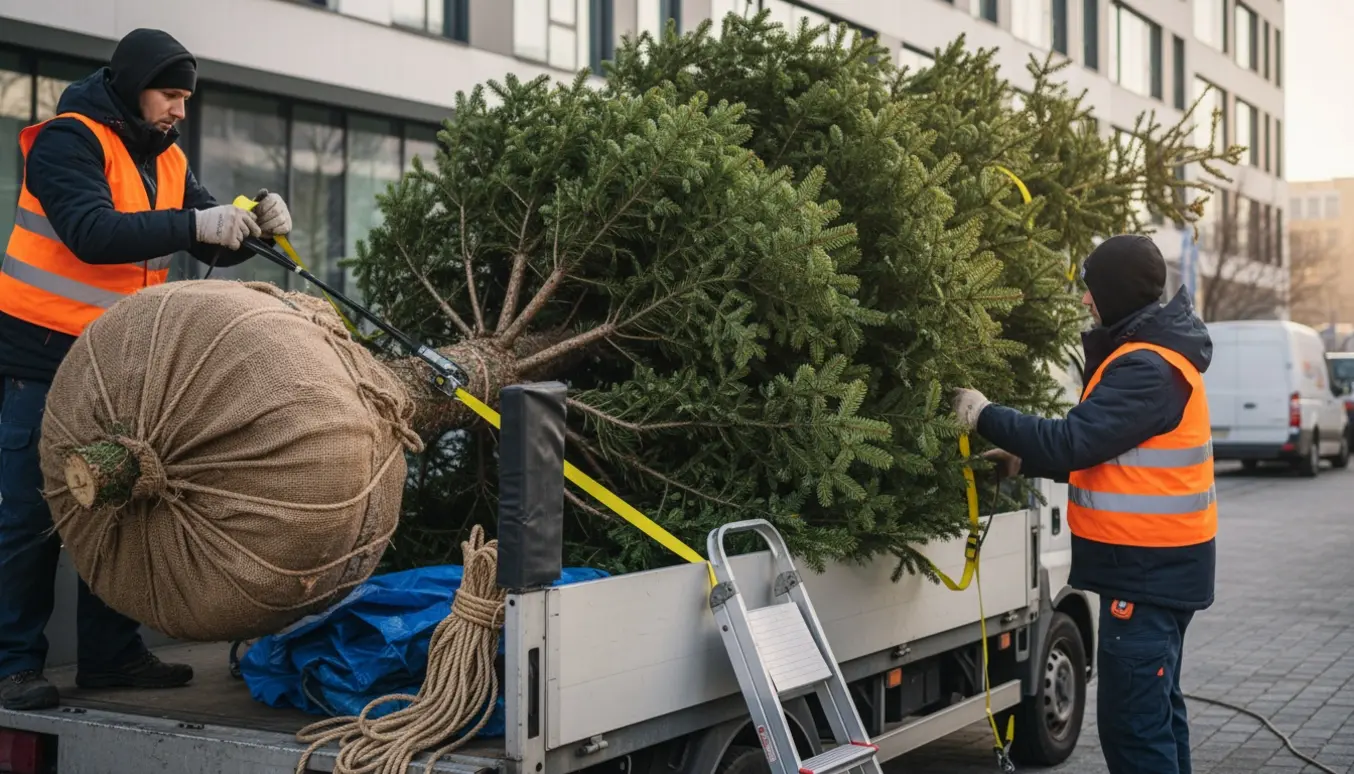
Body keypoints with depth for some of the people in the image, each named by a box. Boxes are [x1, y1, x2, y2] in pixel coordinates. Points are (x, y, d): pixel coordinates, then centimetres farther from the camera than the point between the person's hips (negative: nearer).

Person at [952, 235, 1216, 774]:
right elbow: (1106, 449, 18)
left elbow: (1073, 440, -25)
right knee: (1155, 709, 17)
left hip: (1147, 569, -11)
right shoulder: (1151, 354, 13)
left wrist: (985, 416, -13)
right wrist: (1027, 462, 11)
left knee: (1132, 720, -9)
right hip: (1158, 565, 11)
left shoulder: (1147, 368, -20)